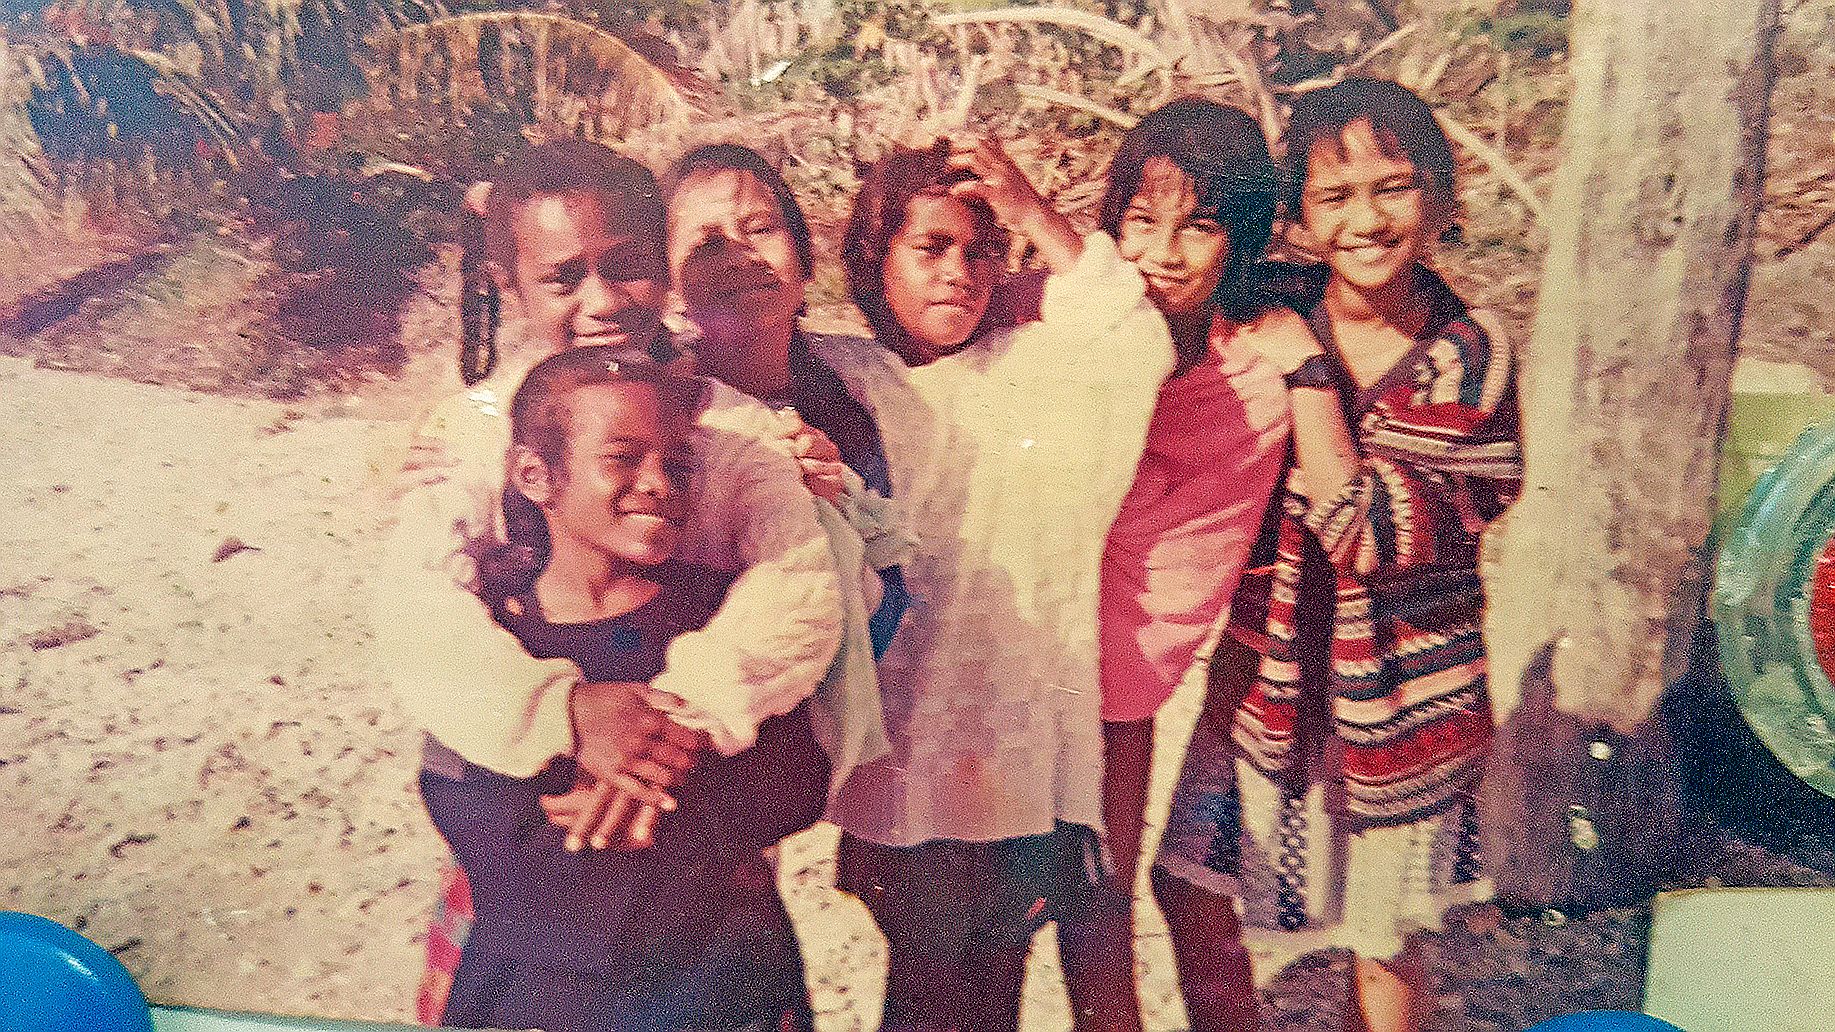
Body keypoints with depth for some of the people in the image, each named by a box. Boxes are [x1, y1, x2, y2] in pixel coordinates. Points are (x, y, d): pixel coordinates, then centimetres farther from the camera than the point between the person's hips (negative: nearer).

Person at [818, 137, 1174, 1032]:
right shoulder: (836, 379, 2)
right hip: (906, 750, -1)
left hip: (1025, 750, 2)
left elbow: (1141, 348, -9)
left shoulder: (1033, 368, 6)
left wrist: (1036, 217, -11)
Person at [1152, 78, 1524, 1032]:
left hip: (1397, 692, -2)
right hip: (1267, 675, 3)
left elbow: (1371, 532, -22)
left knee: (1378, 935, 14)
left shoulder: (1470, 360, -12)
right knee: (1189, 890, 12)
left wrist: (1306, 376, -25)